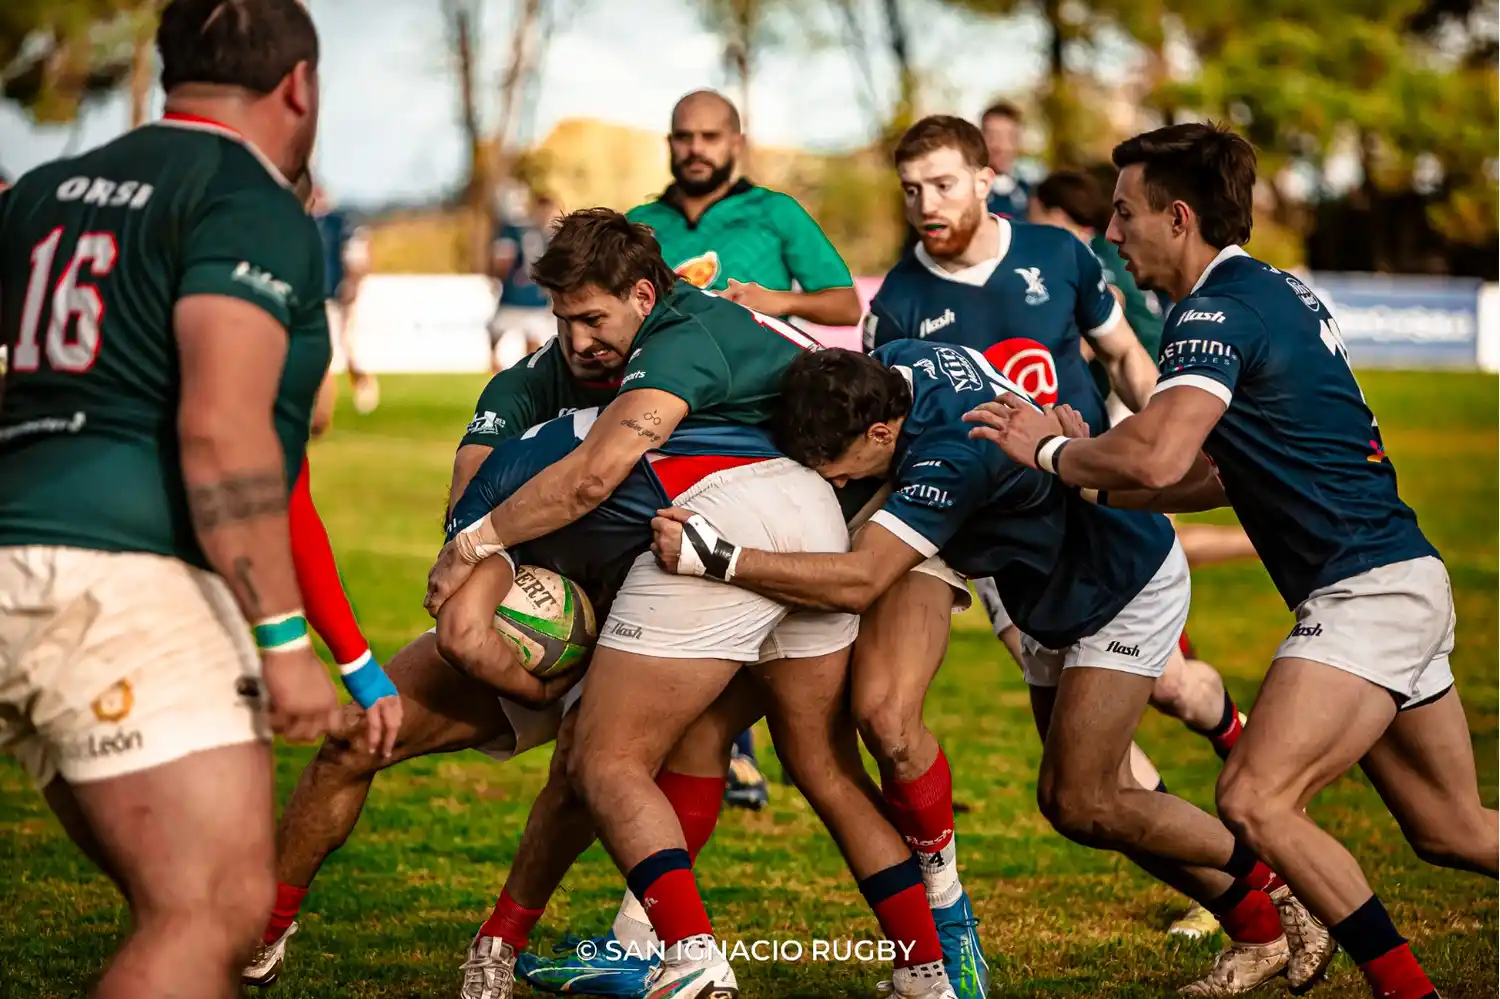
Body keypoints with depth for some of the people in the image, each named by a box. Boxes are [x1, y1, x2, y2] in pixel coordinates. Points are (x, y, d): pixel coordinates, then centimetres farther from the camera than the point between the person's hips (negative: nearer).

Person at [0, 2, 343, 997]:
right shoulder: (254, 207, -5)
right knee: (216, 911, -15)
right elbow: (220, 428, -17)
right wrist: (285, 638, -17)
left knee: (190, 907, 15)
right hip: (130, 580, -9)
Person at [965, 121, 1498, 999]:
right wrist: (1090, 481, 12)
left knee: (1257, 802, -17)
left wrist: (1050, 450, -11)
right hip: (1399, 577, 11)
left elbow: (1156, 456, -29)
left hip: (1364, 592, -11)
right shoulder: (1275, 291, 16)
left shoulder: (1219, 310, -15)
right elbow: (1223, 475, 20)